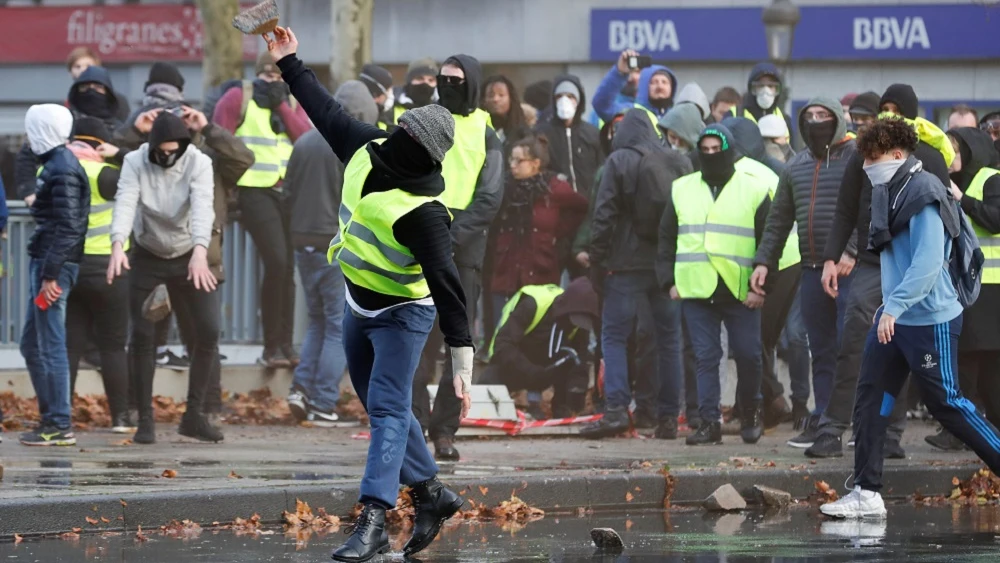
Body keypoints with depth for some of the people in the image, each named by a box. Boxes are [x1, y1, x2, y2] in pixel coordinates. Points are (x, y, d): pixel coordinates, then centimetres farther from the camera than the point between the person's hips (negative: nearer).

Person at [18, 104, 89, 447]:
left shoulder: (62, 171, -15)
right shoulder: (56, 165, 16)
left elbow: (67, 227, -20)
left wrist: (50, 275, -22)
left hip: (53, 264, -10)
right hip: (44, 263, 10)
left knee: (50, 346, -7)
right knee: (32, 345, 15)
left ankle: (60, 426, -4)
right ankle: (50, 417, 20)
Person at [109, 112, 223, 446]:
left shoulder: (199, 163, -17)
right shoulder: (135, 163, -15)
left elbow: (202, 206, -33)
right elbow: (125, 204, -29)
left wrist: (200, 251, -50)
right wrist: (117, 245, -47)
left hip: (189, 257, 0)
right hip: (147, 258, 0)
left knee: (208, 332, -6)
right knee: (142, 337, -5)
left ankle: (194, 415, 7)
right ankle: (146, 420, 3)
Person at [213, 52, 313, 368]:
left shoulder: (292, 105, 16)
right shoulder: (238, 99, 2)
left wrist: (281, 105, -5)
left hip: (290, 193, 5)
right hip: (255, 191, -5)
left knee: (287, 267, 5)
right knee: (276, 261, -18)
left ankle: (285, 345, 12)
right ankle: (271, 347, -11)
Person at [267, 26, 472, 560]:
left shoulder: (423, 211, -31)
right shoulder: (368, 148, -9)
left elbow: (447, 285, -31)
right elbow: (327, 111, 10)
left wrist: (461, 362, -33)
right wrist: (289, 63, 14)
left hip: (402, 315, -9)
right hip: (359, 306, 9)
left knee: (387, 409, -16)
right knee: (380, 406, 16)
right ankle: (430, 492, 30)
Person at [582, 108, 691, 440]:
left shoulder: (619, 161, -4)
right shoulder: (679, 163, 8)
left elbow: (604, 216, -7)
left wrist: (597, 261, -2)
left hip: (627, 263, -4)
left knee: (614, 335, 1)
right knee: (668, 339, 7)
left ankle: (616, 409, -12)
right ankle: (668, 417, 5)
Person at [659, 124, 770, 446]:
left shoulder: (754, 190, 4)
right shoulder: (682, 190, 13)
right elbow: (667, 239, 16)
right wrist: (668, 281, 5)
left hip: (741, 293, -2)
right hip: (696, 289, 2)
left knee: (748, 356, 1)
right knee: (705, 357, -1)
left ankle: (750, 415, 20)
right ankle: (710, 422, 0)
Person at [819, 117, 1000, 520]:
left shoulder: (924, 196, -17)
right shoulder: (891, 194, 11)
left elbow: (927, 263, -25)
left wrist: (895, 307, -30)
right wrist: (888, 306, 17)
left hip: (929, 320, -9)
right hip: (892, 317, 9)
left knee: (946, 404, -2)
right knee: (870, 398, 2)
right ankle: (867, 493, 4)